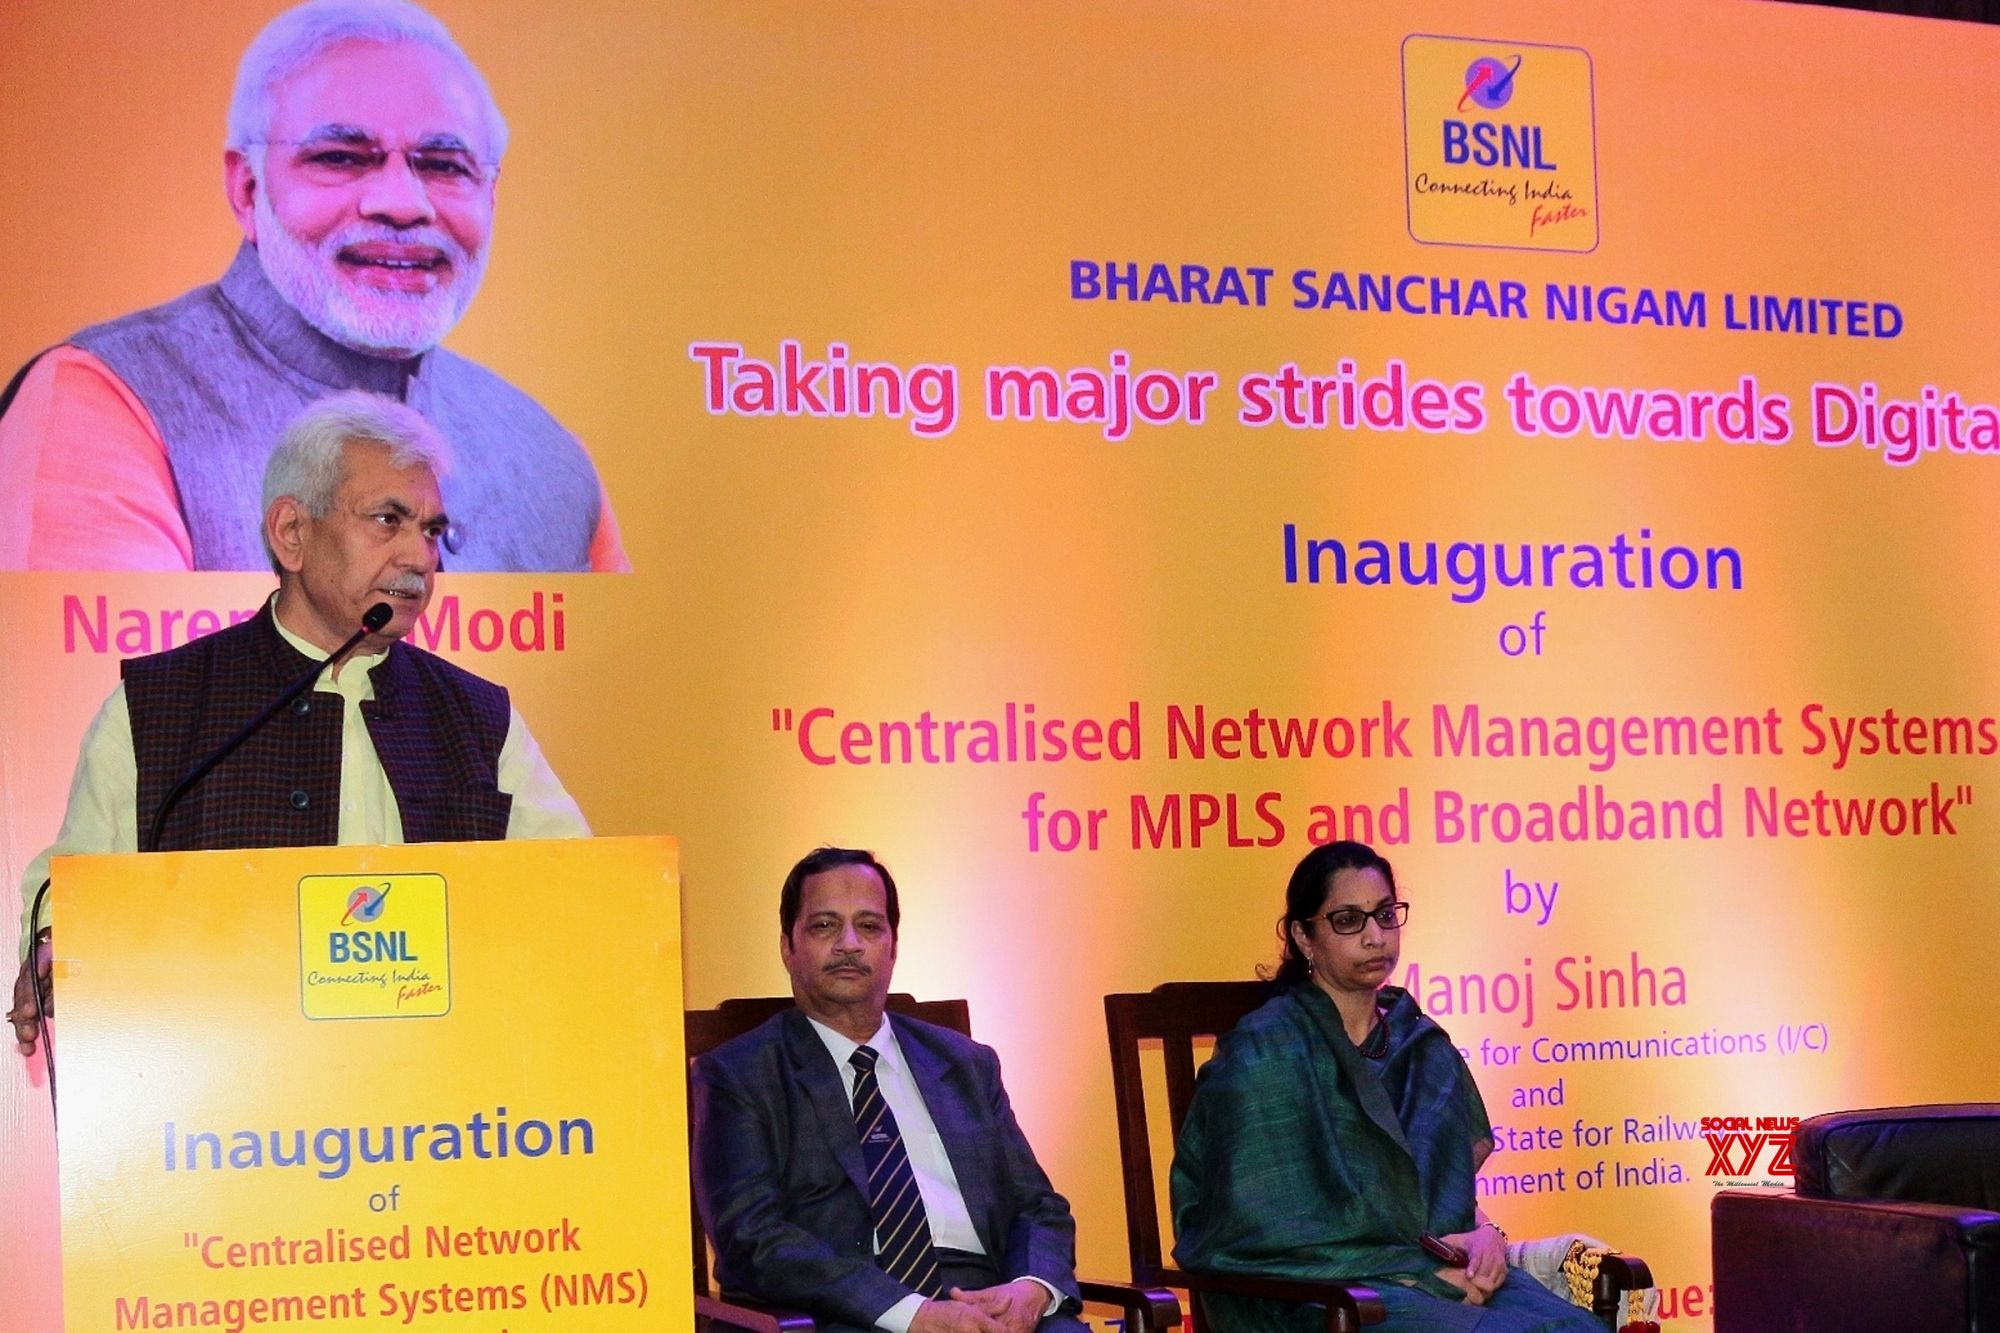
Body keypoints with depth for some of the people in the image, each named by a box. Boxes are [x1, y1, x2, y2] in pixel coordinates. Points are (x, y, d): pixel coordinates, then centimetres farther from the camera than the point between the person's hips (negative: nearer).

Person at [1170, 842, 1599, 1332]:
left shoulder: (1422, 1047, 14)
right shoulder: (1262, 1054, -6)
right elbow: (1263, 1233, -10)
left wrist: (1484, 1231, -2)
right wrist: (1417, 1268, -12)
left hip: (1442, 1276, 6)